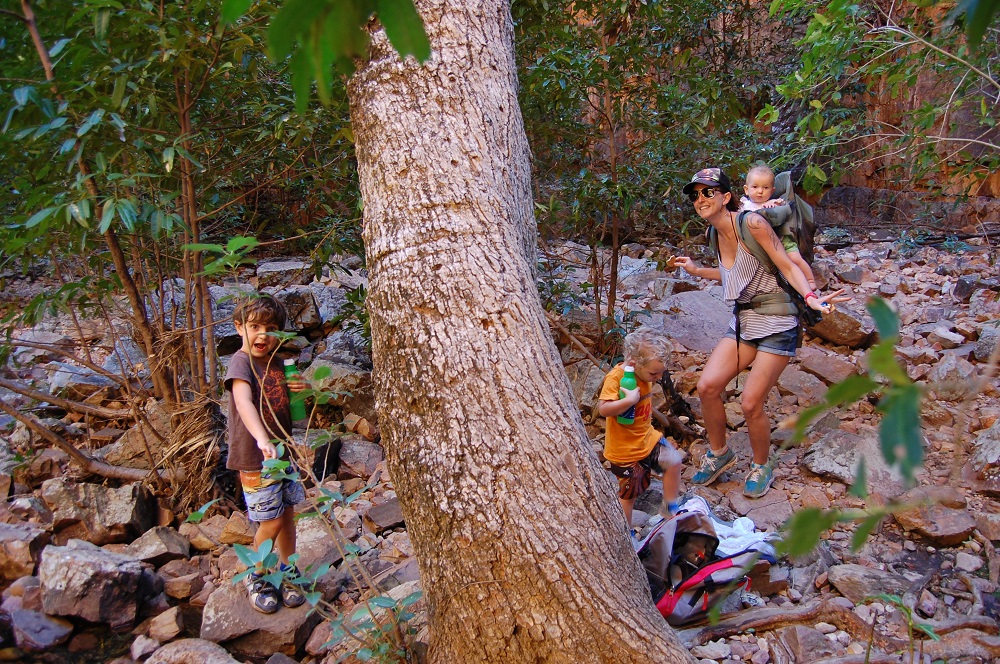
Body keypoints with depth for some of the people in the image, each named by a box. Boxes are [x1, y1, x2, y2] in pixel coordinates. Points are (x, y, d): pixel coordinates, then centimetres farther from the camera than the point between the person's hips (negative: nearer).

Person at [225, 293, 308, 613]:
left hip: (283, 451, 7)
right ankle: (256, 578, 22)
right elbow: (244, 402, -33)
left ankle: (289, 572, 32)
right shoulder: (241, 362, -16)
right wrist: (262, 440, -48)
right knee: (271, 521, -1)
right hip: (255, 456, -7)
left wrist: (299, 389, -2)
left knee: (287, 514, 14)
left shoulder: (276, 361, 7)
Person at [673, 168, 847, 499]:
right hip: (743, 322, 7)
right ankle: (719, 453, 20)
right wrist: (696, 270, 23)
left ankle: (761, 467, 22)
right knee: (707, 386, -4)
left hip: (776, 324, -7)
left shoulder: (751, 223, -17)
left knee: (751, 404, -6)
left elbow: (787, 265, -15)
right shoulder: (718, 234, 6)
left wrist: (810, 297, -29)